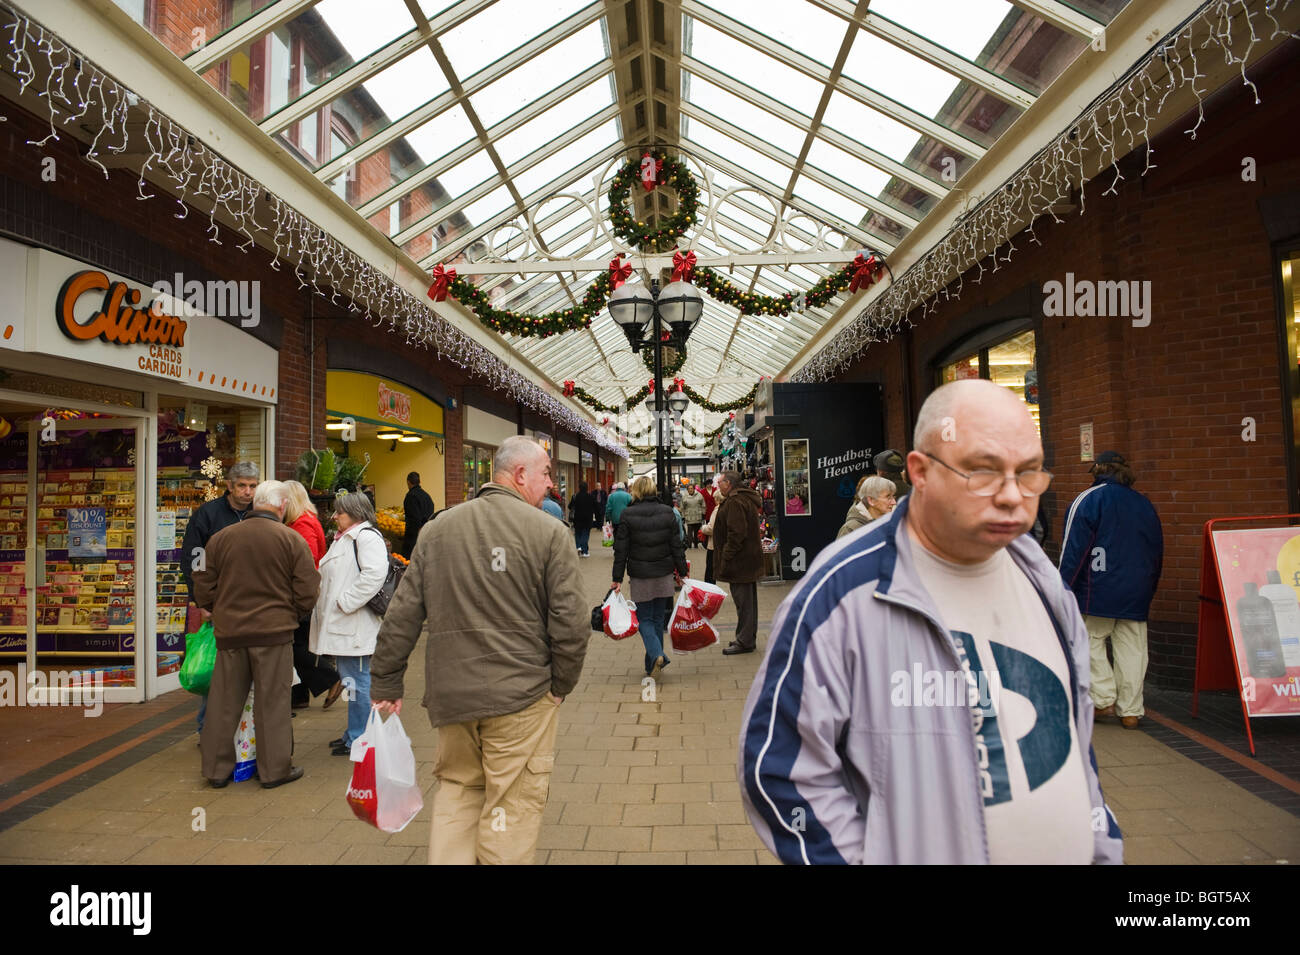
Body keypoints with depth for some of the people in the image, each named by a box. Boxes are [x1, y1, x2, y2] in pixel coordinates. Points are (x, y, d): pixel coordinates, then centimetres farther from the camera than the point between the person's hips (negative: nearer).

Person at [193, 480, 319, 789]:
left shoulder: (221, 538, 2)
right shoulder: (292, 540, -8)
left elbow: (204, 588, 6)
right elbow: (307, 591, -8)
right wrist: (290, 616, 10)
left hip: (229, 632, 3)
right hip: (274, 632, -3)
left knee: (225, 702, 14)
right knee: (272, 703, 6)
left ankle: (217, 768, 25)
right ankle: (275, 769, 14)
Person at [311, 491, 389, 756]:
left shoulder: (367, 537, -14)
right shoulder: (344, 538, 20)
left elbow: (375, 574, -28)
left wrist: (346, 602, -23)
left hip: (355, 626, -11)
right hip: (341, 625, 11)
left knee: (357, 682, -3)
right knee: (350, 681, 18)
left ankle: (359, 739, 7)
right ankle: (354, 734, 29)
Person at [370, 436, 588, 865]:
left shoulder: (438, 529, 4)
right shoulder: (549, 532, -9)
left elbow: (402, 615, 5)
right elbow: (570, 621, -12)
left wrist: (385, 684, 13)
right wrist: (561, 684, 3)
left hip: (450, 693, 4)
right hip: (521, 693, -4)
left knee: (456, 787, 23)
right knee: (512, 802, 10)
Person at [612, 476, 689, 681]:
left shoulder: (628, 515, -8)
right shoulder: (667, 512, 0)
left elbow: (621, 549, -6)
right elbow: (676, 545, 1)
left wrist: (617, 578, -2)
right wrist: (682, 571, 9)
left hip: (640, 576, -3)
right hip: (663, 574, 3)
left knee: (644, 619, 7)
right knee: (658, 618, 14)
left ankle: (656, 655, -16)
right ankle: (652, 664, 21)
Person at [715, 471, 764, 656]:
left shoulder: (735, 502, -17)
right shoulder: (746, 499, 16)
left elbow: (736, 533, -24)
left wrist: (726, 558, -19)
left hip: (740, 560, -11)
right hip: (749, 558, 11)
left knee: (743, 600, -4)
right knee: (748, 599, 16)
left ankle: (744, 642, 3)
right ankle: (748, 638, 25)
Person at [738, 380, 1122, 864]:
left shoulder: (1042, 579, -2)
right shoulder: (844, 590, -25)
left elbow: (1073, 732, 10)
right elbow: (779, 768, -21)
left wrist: (1102, 850, 10)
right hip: (926, 850, -5)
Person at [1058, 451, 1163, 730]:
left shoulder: (1088, 500, -7)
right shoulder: (1145, 504, 13)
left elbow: (1074, 550, -12)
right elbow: (1158, 552, 18)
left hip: (1098, 592, -5)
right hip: (1137, 594, 5)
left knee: (1091, 641, 9)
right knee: (1132, 649, 8)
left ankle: (1104, 699, 4)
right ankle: (1130, 711, 13)